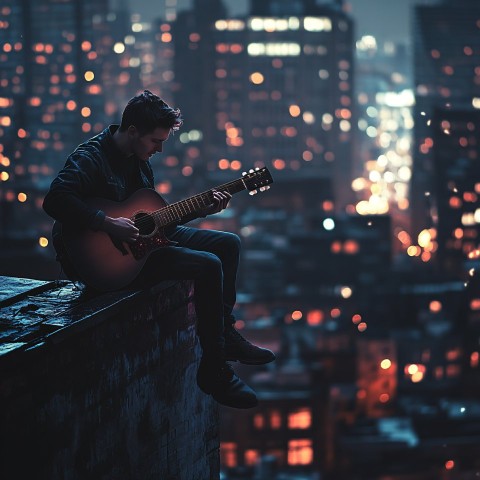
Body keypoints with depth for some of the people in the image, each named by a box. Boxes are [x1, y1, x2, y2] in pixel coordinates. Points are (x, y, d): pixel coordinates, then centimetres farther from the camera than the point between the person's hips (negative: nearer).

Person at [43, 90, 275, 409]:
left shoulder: (140, 158, 9)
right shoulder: (91, 158, -19)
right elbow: (55, 201, -34)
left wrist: (201, 209, 5)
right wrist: (108, 224, -34)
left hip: (146, 236, 10)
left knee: (228, 243, 9)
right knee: (209, 266, -22)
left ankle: (226, 335, 16)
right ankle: (214, 371, -15)